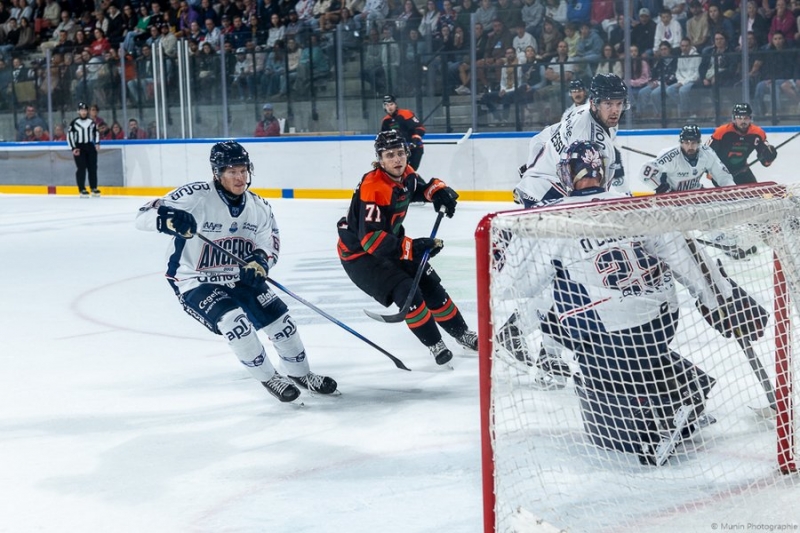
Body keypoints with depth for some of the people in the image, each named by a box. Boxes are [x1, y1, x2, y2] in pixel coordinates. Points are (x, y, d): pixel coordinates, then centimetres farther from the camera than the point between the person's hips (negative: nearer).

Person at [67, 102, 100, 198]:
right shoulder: (74, 122, -5)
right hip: (79, 147, -4)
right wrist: (73, 148, -10)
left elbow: (96, 132, 18)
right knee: (81, 168, -6)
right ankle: (82, 190, -3)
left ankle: (94, 188, 11)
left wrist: (97, 143, 4)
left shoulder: (91, 122, 7)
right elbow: (69, 135, -5)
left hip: (90, 147, 4)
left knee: (92, 167, 3)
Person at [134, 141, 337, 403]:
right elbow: (144, 216, -26)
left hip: (240, 278, 6)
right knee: (233, 320, -29)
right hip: (196, 282, -6)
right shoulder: (197, 196, -22)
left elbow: (268, 245, 5)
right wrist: (168, 218, -50)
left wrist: (259, 261, -20)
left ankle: (300, 373, 22)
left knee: (279, 317, -4)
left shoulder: (259, 207, -3)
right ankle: (269, 378, -8)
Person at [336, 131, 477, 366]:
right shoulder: (373, 188, -31)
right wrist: (410, 247, -39)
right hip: (359, 253, -8)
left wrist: (438, 191, -4)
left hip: (390, 243, 8)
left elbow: (423, 187, 19)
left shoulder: (406, 174, -7)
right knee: (406, 292, -19)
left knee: (430, 284, 7)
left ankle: (462, 334, 23)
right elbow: (370, 238, -36)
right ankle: (435, 345, -4)